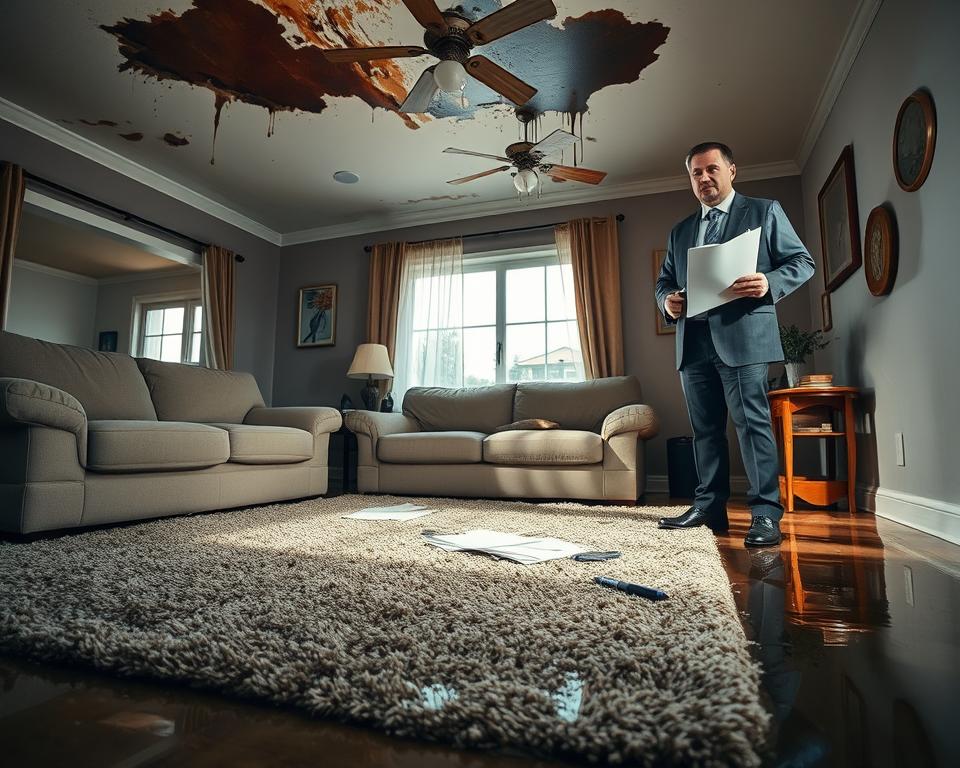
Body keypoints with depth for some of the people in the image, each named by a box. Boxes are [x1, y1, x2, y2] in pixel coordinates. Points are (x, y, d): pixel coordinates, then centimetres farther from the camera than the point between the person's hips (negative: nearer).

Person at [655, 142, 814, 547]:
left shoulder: (765, 211, 11)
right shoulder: (680, 231, 23)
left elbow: (802, 261, 6)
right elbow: (663, 281, 23)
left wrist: (769, 283, -15)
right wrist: (667, 301, -1)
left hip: (743, 334, -5)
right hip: (693, 341, 5)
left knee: (752, 421, -9)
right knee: (705, 428, 8)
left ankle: (765, 512, -3)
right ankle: (709, 506, 15)